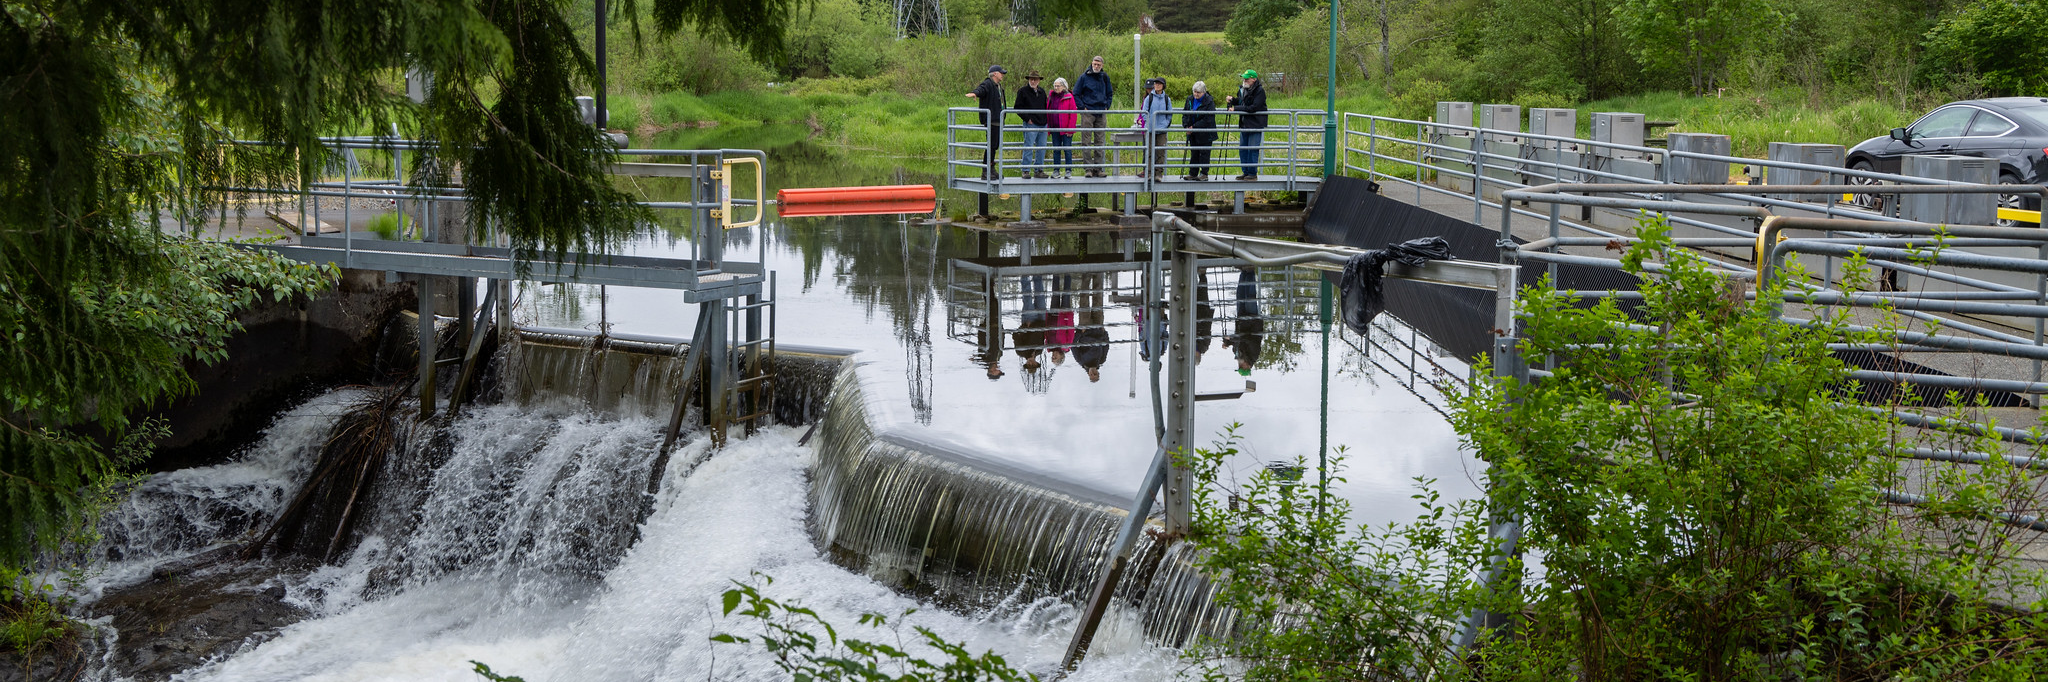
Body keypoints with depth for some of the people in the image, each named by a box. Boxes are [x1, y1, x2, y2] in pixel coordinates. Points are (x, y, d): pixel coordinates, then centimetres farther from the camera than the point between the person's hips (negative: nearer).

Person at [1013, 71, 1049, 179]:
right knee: (1028, 148, -8)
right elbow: (1017, 108, -3)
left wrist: (1045, 119, 13)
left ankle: (1038, 170, 14)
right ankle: (1026, 171, -4)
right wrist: (1027, 119, -9)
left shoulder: (1042, 91, 16)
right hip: (1030, 124, -6)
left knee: (1041, 148, 7)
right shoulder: (1022, 91, 0)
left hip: (1042, 125, 6)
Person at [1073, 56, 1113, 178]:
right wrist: (1083, 107, -7)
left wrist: (1107, 107, 11)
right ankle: (1089, 168, -5)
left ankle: (1098, 167, 9)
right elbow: (1076, 94, 2)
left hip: (1101, 113, 4)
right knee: (1086, 141, -7)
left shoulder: (1105, 77, 11)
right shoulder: (1084, 77, -1)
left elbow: (1109, 93, 24)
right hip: (1088, 112, -4)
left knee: (1100, 141, 5)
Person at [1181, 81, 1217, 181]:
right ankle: (1193, 174, 15)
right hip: (1193, 134, 6)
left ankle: (1204, 173, 8)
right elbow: (1185, 114, 12)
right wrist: (1186, 126, -6)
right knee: (1194, 153, 10)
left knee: (1204, 153, 0)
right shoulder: (1190, 99, 6)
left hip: (1205, 134, -6)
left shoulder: (1209, 102, -13)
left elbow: (1208, 120, -18)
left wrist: (1194, 127, -19)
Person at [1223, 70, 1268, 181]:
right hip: (1244, 125, 8)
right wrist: (1232, 100, -3)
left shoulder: (1259, 91, -14)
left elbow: (1253, 108, -22)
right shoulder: (1243, 89, 11)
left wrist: (1236, 108, -21)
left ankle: (1253, 173, 1)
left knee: (1252, 150, -6)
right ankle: (1246, 172, 20)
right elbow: (1240, 102, 20)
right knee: (1242, 149, 11)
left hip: (1255, 125, -8)